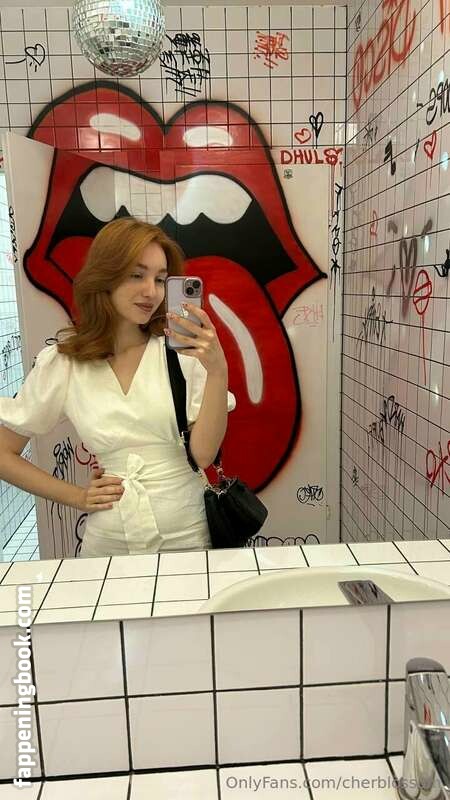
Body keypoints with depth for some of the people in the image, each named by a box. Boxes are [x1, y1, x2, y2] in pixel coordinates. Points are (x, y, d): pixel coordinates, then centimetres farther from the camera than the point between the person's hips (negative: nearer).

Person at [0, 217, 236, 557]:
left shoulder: (182, 350, -8)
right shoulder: (60, 364, -4)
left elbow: (204, 454, -13)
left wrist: (218, 371, -25)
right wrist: (77, 497, 0)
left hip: (187, 533, 0)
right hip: (109, 542, 1)